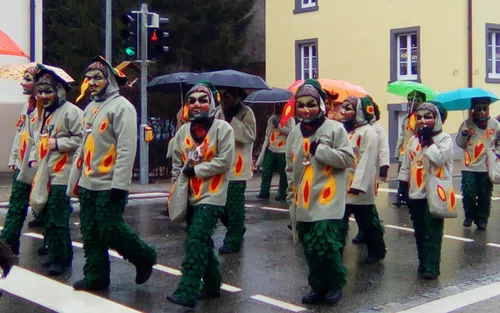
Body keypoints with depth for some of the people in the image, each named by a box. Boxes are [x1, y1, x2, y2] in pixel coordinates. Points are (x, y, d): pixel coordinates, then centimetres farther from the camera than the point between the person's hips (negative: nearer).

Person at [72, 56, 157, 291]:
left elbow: (126, 148, -19)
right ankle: (95, 276, 19)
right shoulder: (90, 108, 16)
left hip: (109, 185, -8)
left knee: (111, 231, -6)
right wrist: (76, 177, 19)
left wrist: (119, 184, -23)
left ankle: (144, 257, 16)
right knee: (90, 233, 9)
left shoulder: (121, 107, -11)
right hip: (88, 183, 8)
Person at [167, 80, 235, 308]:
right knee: (202, 243, 12)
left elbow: (224, 162, -13)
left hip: (211, 197, -6)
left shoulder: (222, 128, -6)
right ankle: (212, 285, 26)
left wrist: (194, 170, -11)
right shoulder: (183, 131, 9)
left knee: (196, 242, -16)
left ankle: (187, 292, -18)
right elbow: (176, 165, 14)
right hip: (190, 197, 6)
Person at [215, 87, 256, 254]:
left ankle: (233, 241, 9)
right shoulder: (219, 113, 12)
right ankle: (237, 229, 31)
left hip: (237, 166, -6)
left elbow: (250, 135, -16)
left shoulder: (246, 112, -4)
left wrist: (232, 120, -17)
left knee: (234, 206, -3)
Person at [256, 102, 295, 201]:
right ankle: (264, 192, 7)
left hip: (283, 151, -4)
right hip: (271, 150, 4)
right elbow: (267, 134, 16)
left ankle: (282, 194, 8)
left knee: (283, 174, 0)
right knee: (266, 172, 1)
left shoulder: (290, 119, 1)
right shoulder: (272, 118, 15)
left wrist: (279, 125, -16)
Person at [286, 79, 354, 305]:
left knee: (326, 246, -12)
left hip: (328, 201, -5)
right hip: (304, 203, 5)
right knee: (310, 249, 8)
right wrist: (292, 196, 15)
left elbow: (348, 159, -9)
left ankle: (335, 284, 11)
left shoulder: (335, 128, -4)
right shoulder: (295, 133, 11)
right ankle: (318, 288, 23)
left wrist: (320, 150, -14)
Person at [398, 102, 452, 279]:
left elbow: (439, 158, -22)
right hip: (416, 194, 6)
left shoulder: (445, 138, -4)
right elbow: (406, 165, 15)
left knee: (433, 232, -7)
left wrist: (429, 141, -14)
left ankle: (431, 267, -7)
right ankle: (423, 263, 22)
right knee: (419, 231, 12)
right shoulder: (414, 140, 13)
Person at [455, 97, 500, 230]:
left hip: (487, 167, 0)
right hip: (469, 167, 0)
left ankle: (482, 219, 22)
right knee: (468, 194, -3)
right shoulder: (467, 124, 0)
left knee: (485, 196, 5)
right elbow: (460, 143, 1)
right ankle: (470, 216, 22)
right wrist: (464, 132, -16)